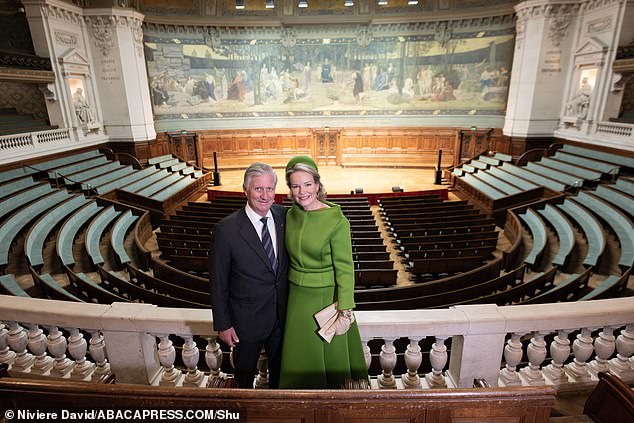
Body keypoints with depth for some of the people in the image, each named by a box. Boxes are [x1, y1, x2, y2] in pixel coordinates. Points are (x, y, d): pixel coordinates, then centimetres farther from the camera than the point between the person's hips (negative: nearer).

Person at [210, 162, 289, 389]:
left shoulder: (283, 215, -9)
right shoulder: (226, 229, -22)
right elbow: (218, 282, -14)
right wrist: (223, 324, -9)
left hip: (282, 314, 4)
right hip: (248, 319, -3)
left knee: (279, 366, 27)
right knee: (245, 371, 24)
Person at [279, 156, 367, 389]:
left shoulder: (337, 221, -19)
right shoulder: (291, 214, -3)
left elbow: (344, 268, -16)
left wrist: (345, 308, -16)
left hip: (326, 297, -5)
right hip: (297, 297, 5)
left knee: (331, 354, 16)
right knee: (301, 354, 23)